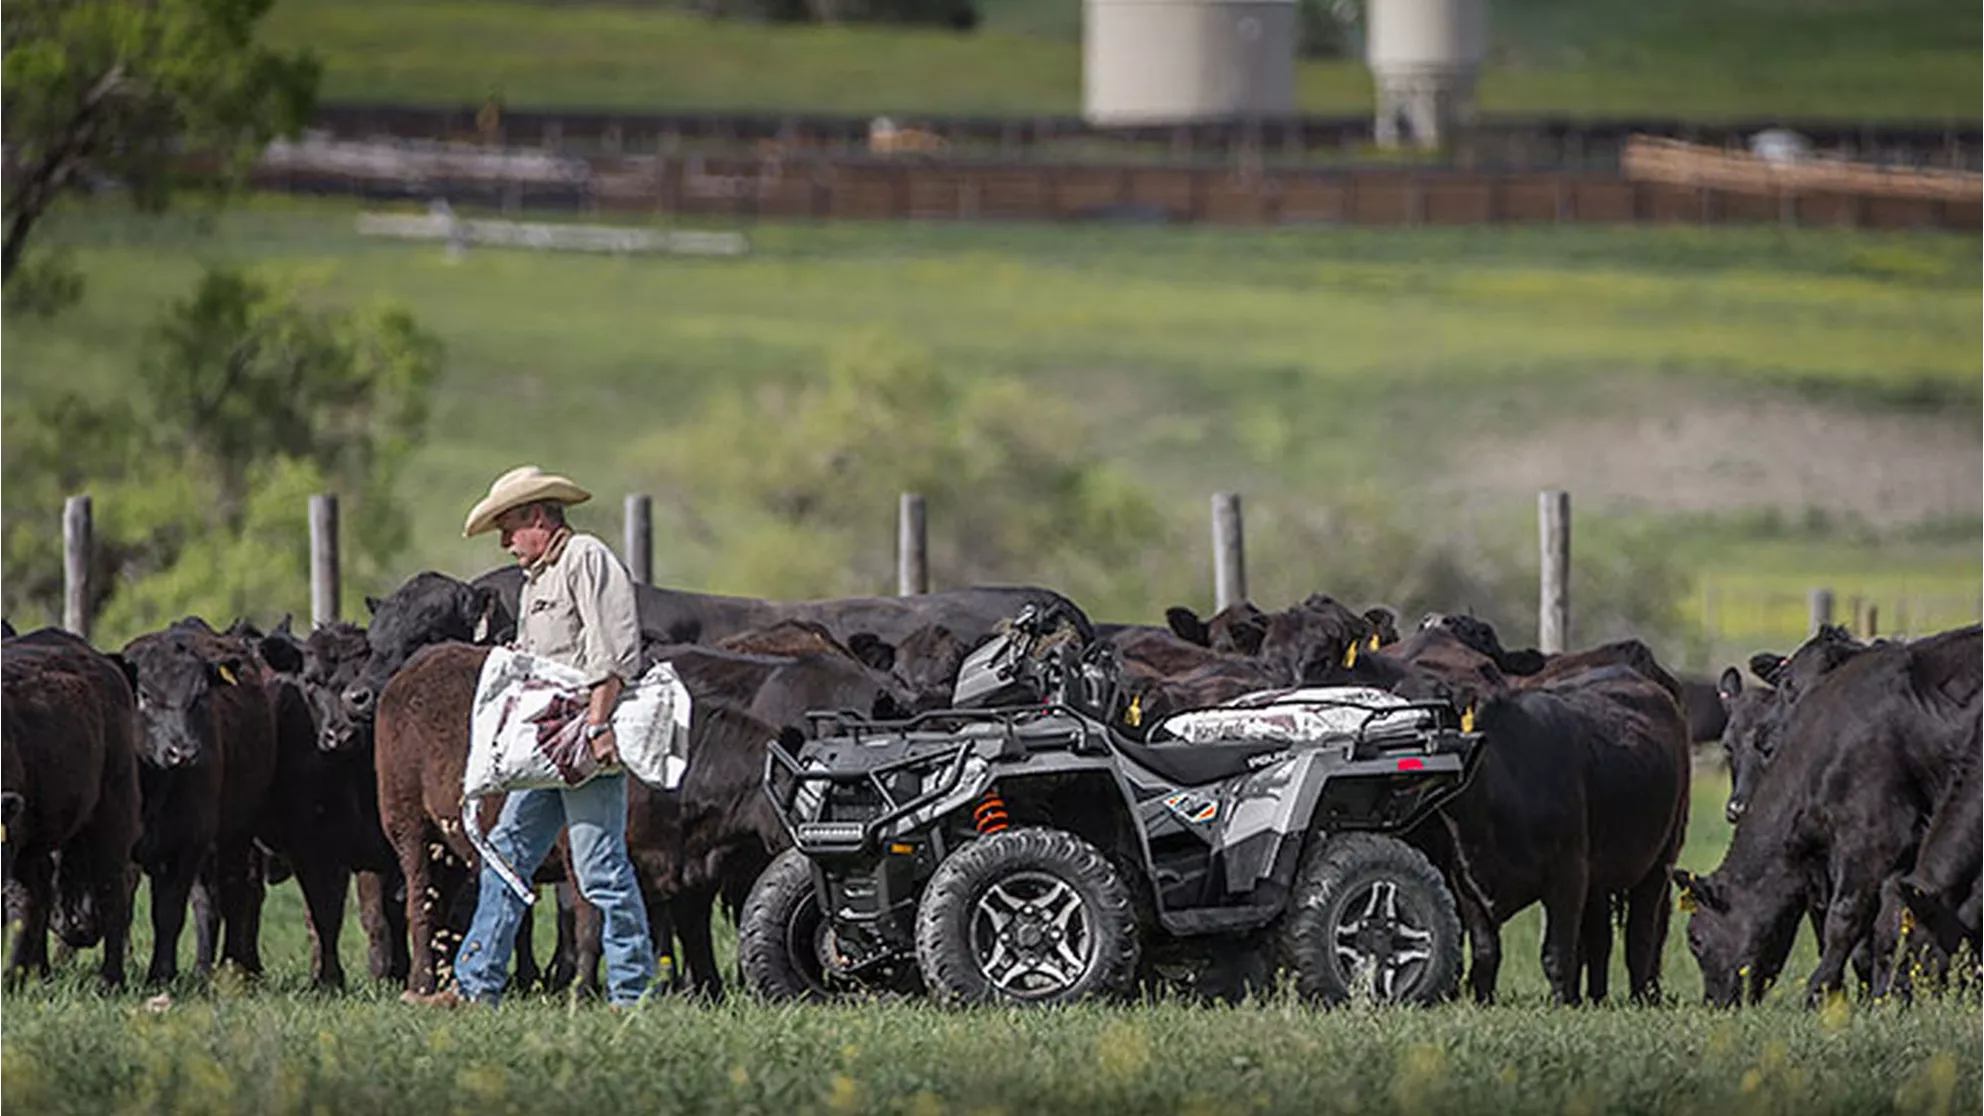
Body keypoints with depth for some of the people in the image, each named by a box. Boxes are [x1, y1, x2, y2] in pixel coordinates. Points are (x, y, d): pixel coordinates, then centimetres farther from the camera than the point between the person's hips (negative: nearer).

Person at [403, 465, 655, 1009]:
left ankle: (632, 993, -4)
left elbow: (615, 649, -17)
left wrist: (597, 724, -24)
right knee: (506, 854, 8)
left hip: (591, 746, -10)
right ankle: (475, 986, 10)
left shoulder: (587, 559, -6)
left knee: (602, 868, -9)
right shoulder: (537, 580, 25)